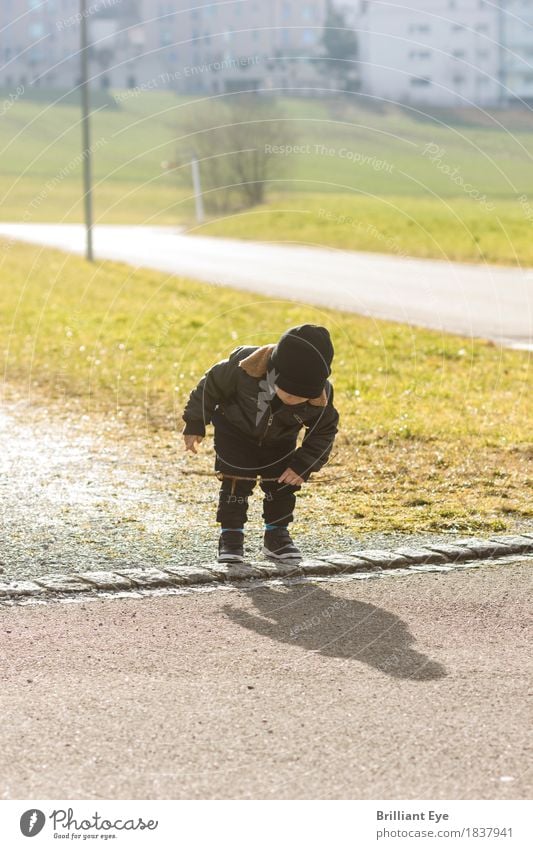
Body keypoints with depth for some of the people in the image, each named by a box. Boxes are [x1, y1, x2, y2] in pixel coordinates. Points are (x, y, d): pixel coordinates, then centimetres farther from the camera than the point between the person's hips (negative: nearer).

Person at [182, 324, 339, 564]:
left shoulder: (320, 398, -32)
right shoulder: (244, 368, -39)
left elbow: (324, 431, -11)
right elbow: (212, 384, -19)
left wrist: (303, 465, -19)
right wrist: (195, 424, -9)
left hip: (279, 441, 2)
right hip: (235, 430, -2)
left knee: (282, 483, 1)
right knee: (237, 481, -10)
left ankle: (277, 535, 17)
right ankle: (230, 537, 0)